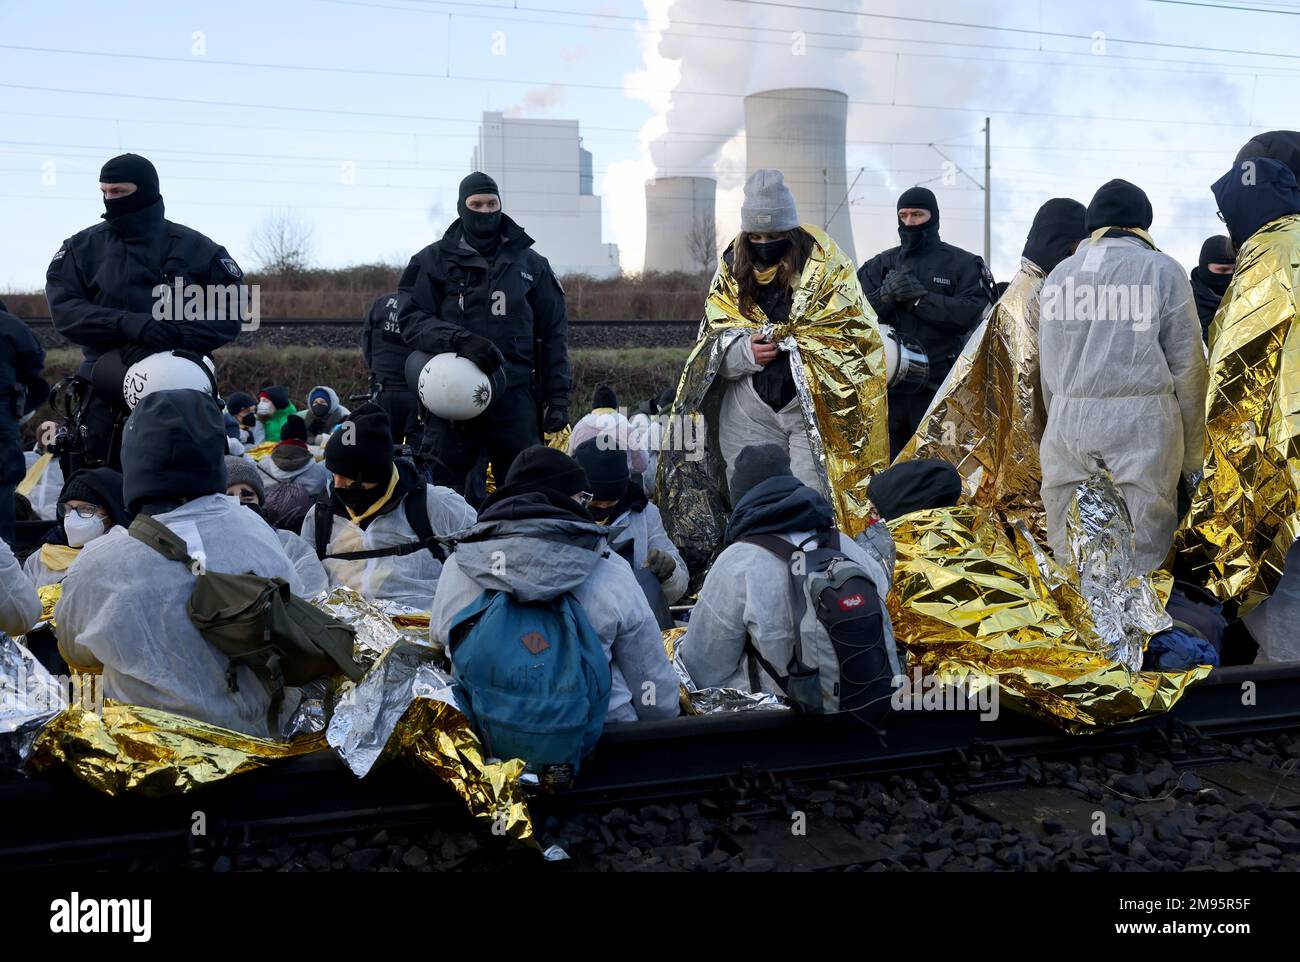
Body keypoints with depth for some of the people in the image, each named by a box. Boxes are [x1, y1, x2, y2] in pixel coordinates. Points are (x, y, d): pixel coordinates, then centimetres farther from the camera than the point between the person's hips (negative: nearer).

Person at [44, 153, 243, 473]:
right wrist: (128, 324, -22)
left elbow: (229, 314, -1)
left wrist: (173, 337, -18)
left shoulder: (196, 249, 5)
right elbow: (63, 307, -5)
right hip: (105, 396, 1)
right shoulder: (82, 248, 7)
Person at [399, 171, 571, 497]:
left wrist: (557, 397, 5)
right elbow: (411, 319, -3)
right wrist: (460, 340, -20)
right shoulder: (435, 260, 7)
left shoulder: (531, 264, 13)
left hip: (515, 399, 2)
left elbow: (554, 335, 13)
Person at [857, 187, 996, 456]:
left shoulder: (962, 264, 5)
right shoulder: (881, 264, 15)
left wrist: (920, 298, -13)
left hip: (938, 388, -3)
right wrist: (885, 295, -14)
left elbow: (969, 314, -11)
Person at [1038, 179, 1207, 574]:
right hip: (1140, 424, -4)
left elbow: (1047, 367, 12)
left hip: (1067, 423, 4)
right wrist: (1192, 451, 6)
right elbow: (1186, 365, -1)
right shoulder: (1161, 270, 0)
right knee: (1140, 562, -1)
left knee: (1068, 558, 7)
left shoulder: (1059, 274, 12)